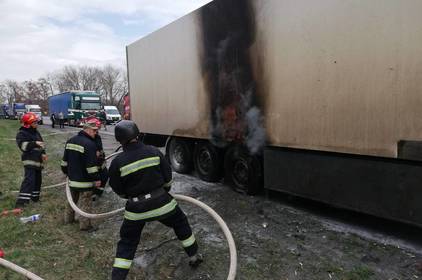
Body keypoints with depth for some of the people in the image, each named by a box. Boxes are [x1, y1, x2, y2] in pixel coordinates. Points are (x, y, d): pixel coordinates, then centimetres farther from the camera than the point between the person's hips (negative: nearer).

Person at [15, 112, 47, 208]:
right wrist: (35, 143, -37)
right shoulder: (22, 133, -9)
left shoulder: (36, 132, 15)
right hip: (29, 160, -8)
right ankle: (21, 202, -20)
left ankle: (35, 197, 31)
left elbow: (41, 144, 21)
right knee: (29, 180, -19)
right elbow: (23, 145, -24)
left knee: (38, 179, 15)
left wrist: (43, 153, 4)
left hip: (38, 160, 8)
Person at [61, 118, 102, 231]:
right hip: (85, 180, -8)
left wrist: (66, 172, 27)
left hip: (72, 178, 8)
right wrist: (96, 179, -15)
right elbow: (91, 165, -23)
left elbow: (65, 160, 16)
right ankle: (84, 225, 9)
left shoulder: (70, 141, 7)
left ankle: (68, 218, 37)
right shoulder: (89, 144, -21)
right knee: (85, 203, 1)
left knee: (71, 199, 23)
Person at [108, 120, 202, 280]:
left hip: (136, 208, -1)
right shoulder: (153, 152, -7)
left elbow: (119, 191, 0)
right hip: (161, 201, 1)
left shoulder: (117, 162, -12)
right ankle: (194, 256, 38)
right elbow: (168, 178, 1)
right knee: (181, 224, 24)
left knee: (127, 242, 16)